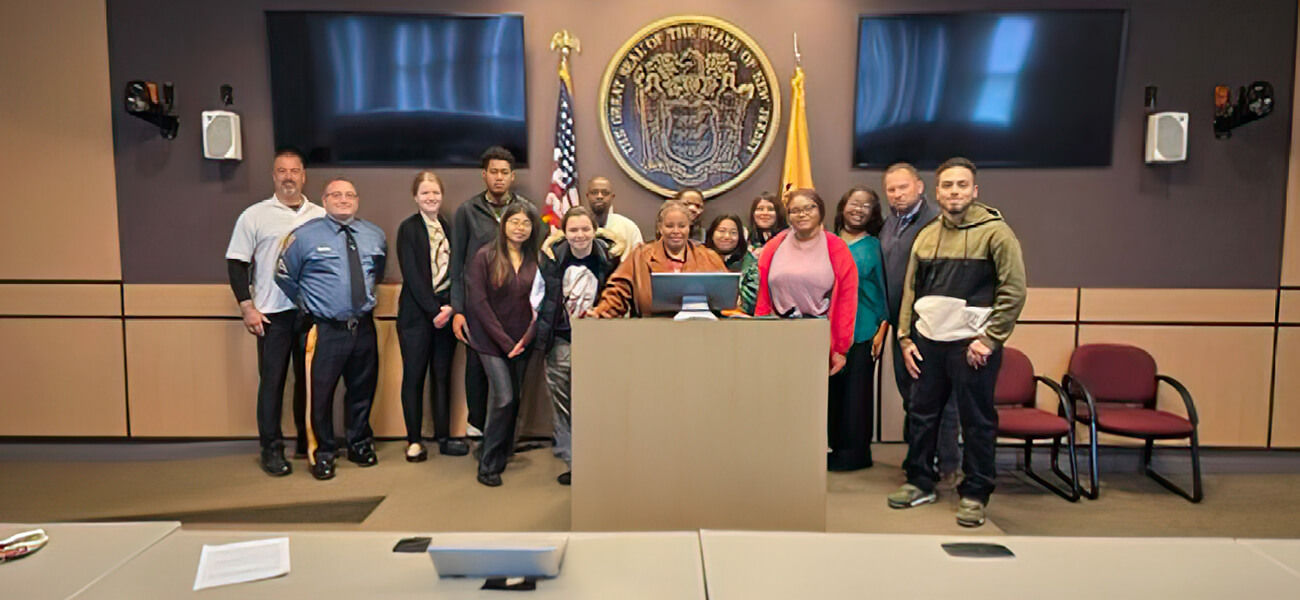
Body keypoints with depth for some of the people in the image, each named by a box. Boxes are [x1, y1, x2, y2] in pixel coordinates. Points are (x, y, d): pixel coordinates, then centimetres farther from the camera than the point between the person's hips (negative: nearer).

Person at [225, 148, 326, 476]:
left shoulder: (321, 216, 8)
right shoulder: (254, 216, 2)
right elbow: (236, 263, 2)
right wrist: (247, 307, -5)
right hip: (272, 313, -2)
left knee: (309, 378, 9)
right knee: (272, 381, 3)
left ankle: (308, 440, 22)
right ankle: (271, 449, 13)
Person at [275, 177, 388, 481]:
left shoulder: (375, 236, 7)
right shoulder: (305, 236, -5)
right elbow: (284, 275, 6)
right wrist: (307, 304, 9)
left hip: (364, 327, 4)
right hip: (324, 330, -4)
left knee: (362, 390, 15)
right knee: (320, 393, 1)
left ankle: (360, 444, 34)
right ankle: (322, 453, 21)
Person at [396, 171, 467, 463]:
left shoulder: (449, 228, 11)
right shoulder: (408, 228, -3)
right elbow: (412, 274, -10)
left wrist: (450, 307, -7)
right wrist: (433, 310, -13)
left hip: (446, 312, 4)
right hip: (417, 313, -4)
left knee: (443, 375, 9)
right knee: (414, 377, 3)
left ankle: (443, 437, 17)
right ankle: (414, 440, 13)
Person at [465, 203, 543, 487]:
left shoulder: (535, 260, 5)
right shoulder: (484, 256, -4)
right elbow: (478, 302, -9)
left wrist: (526, 338, -8)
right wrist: (505, 341, -11)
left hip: (521, 343, 4)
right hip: (492, 341, -4)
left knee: (514, 400, 7)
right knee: (504, 398, -11)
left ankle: (502, 459, 25)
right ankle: (488, 466, 4)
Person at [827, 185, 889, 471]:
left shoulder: (874, 247, 3)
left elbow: (884, 289, -1)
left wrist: (882, 329, -8)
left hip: (862, 331, -4)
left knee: (856, 390, -1)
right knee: (832, 388, 6)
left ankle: (854, 453, 8)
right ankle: (836, 448, 17)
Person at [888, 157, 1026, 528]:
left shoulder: (995, 231, -5)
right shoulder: (927, 235, 11)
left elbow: (1014, 291, -9)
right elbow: (911, 290, 14)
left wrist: (989, 340, -12)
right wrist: (905, 337, 8)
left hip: (972, 344, -5)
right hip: (927, 341, 5)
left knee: (977, 422, 4)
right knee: (922, 414, 12)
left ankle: (974, 495, 18)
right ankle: (920, 482, 27)